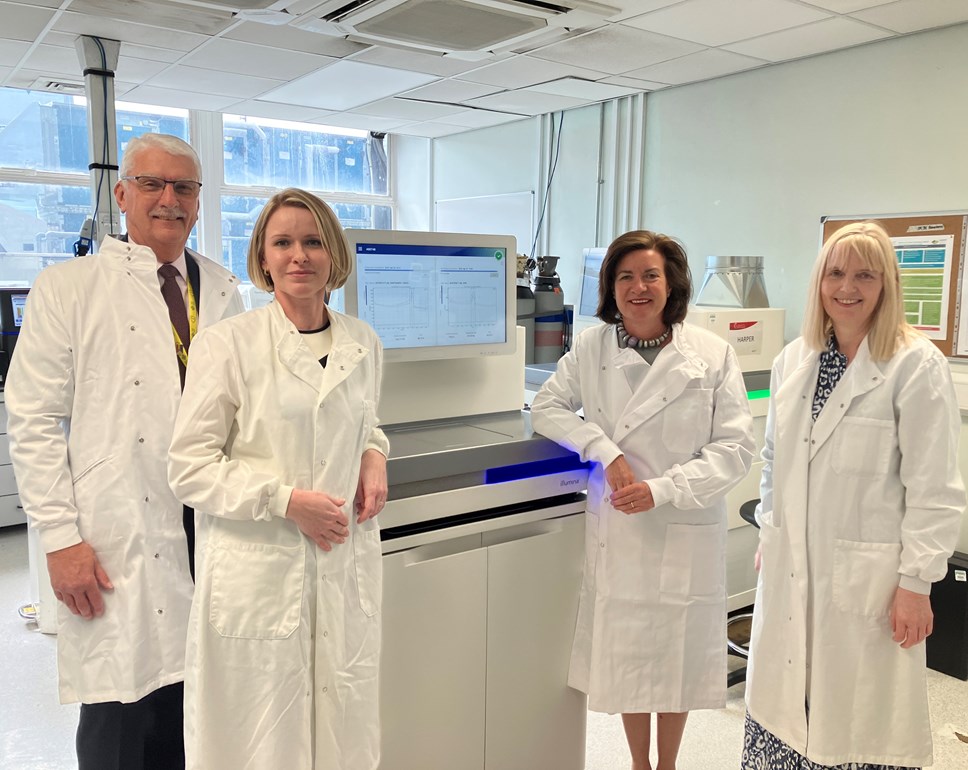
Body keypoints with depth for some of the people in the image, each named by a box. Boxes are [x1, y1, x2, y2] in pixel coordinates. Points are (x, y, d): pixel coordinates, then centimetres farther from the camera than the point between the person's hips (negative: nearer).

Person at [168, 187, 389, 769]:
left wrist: (375, 456, 2)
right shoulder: (228, 344, -6)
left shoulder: (364, 344, 8)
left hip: (346, 566, 4)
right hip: (258, 574, -4)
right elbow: (190, 467, -6)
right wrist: (286, 500, -16)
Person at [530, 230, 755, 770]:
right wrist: (605, 451, -14)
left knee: (676, 657, 13)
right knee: (626, 654, 13)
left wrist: (661, 489, -19)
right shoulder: (592, 347, -2)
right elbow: (547, 408, 2)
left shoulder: (713, 354, -7)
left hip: (685, 530, -1)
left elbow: (735, 447, -8)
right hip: (616, 529, 1)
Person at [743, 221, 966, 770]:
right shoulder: (795, 358, 6)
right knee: (785, 704, 12)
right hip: (791, 565, 5)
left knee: (858, 714, 6)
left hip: (866, 574, -5)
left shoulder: (917, 364, -10)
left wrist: (916, 582, -11)